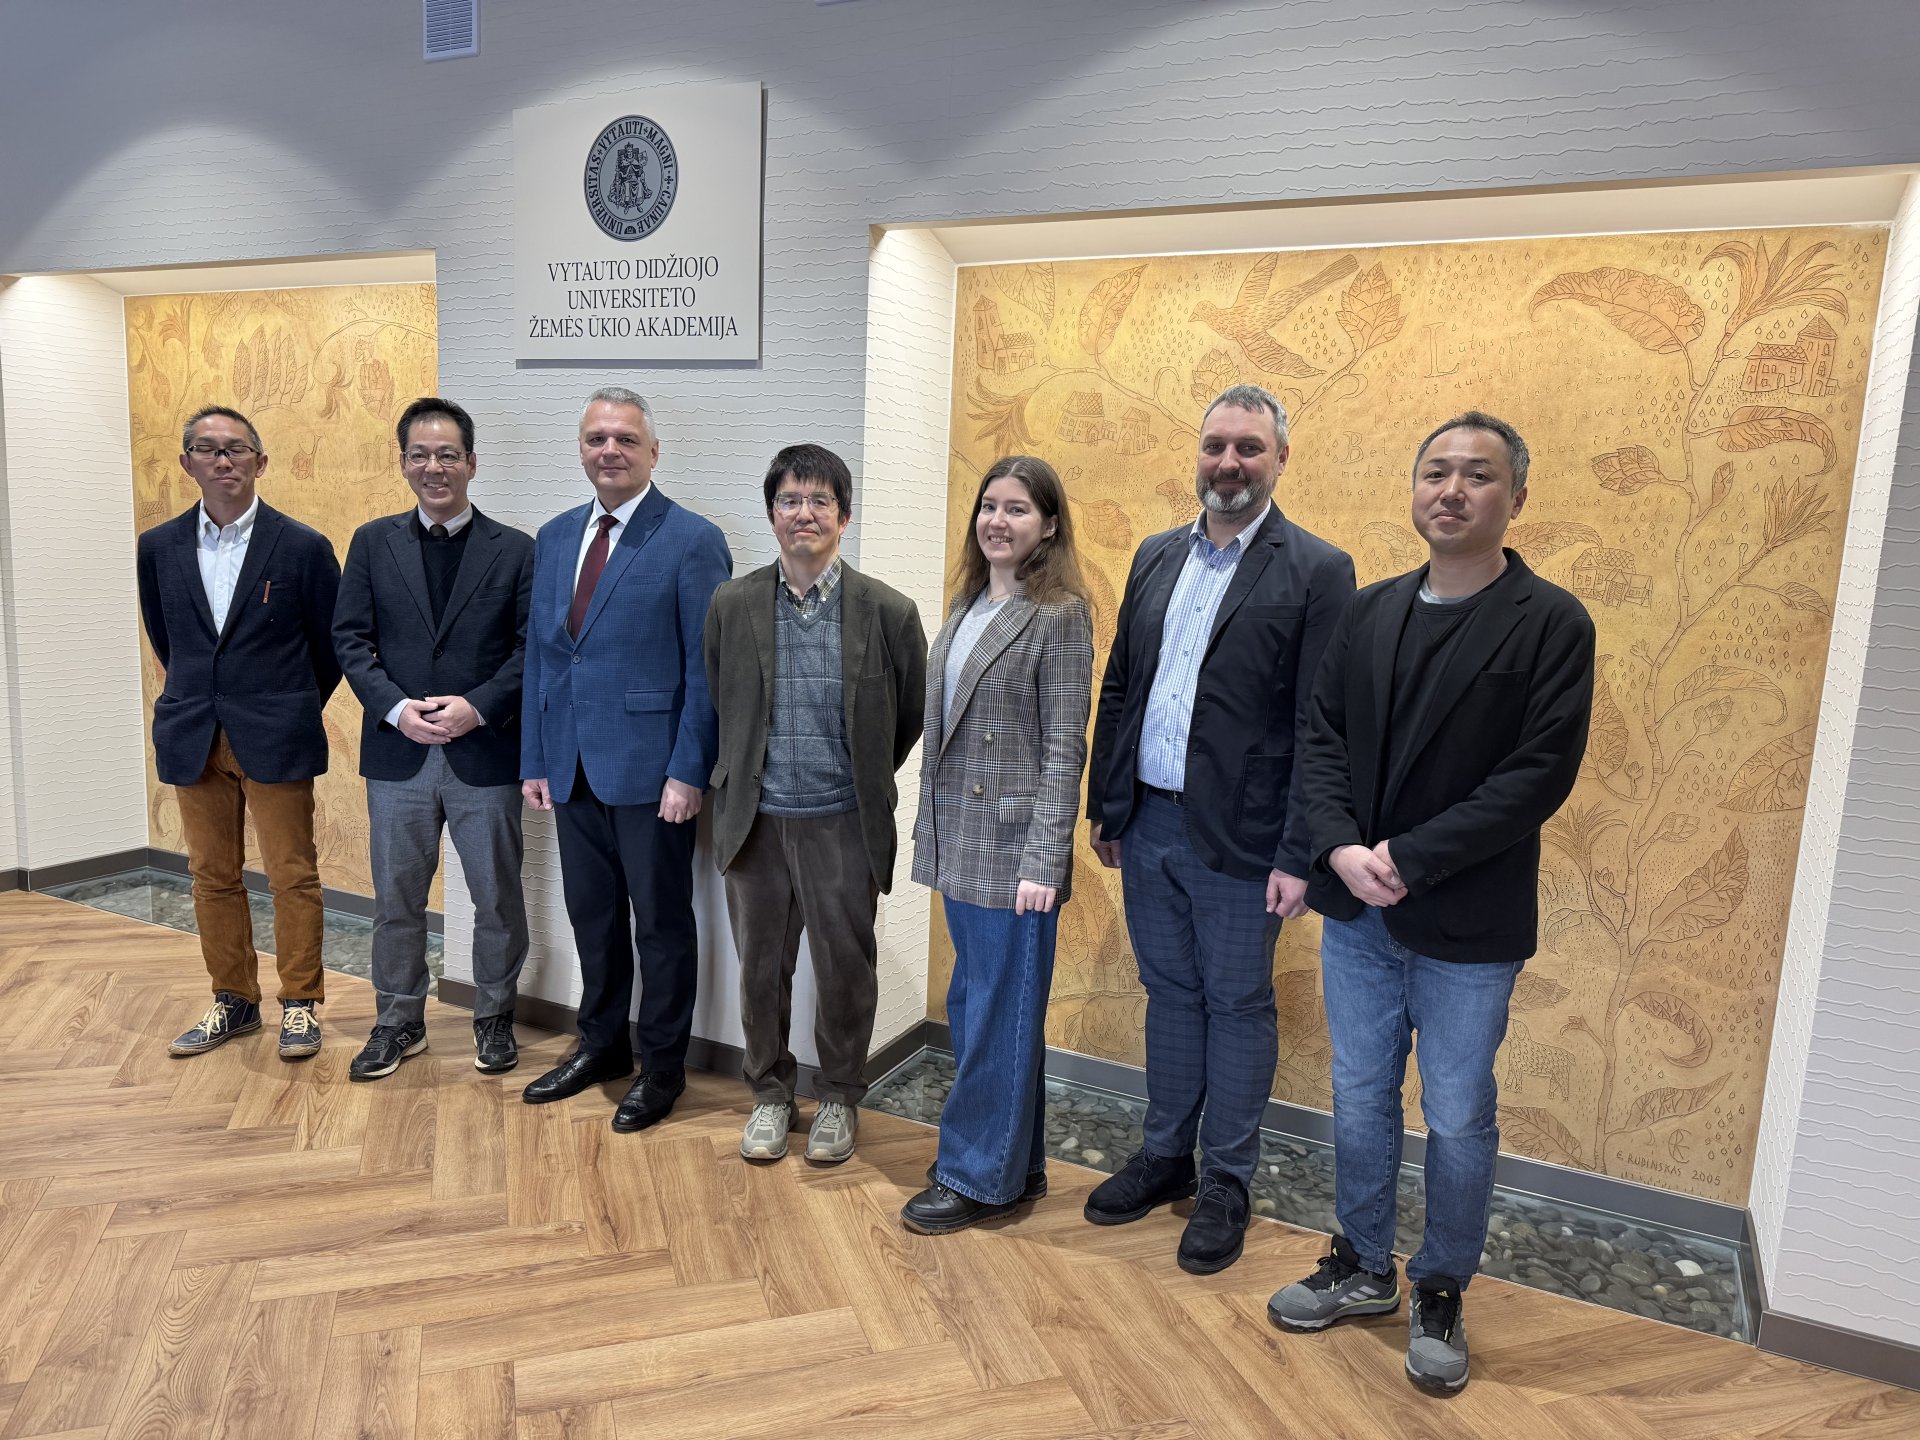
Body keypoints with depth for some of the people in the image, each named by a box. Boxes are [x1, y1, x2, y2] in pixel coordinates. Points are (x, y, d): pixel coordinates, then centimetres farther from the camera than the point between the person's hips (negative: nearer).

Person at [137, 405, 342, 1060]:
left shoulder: (303, 546, -6)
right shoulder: (158, 548, 4)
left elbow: (333, 641, 3)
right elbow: (163, 637, 18)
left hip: (276, 737, -4)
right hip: (193, 737, 4)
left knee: (293, 876, 2)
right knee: (212, 876, 12)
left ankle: (300, 1002, 14)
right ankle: (233, 999, 25)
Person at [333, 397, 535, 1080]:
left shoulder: (515, 550, 0)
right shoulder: (373, 542, 6)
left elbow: (533, 646, -4)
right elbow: (349, 638, 2)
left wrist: (478, 707, -17)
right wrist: (397, 708, -13)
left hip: (487, 755, -1)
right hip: (398, 754, 2)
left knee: (497, 899, 9)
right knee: (397, 900, 12)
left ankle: (493, 1017, 28)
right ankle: (399, 1022, 30)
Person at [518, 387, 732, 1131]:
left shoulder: (692, 540, -8)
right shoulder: (554, 537, 11)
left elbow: (706, 668, -11)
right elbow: (539, 652, 13)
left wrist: (688, 772, -15)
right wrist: (534, 759, 9)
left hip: (650, 768, -6)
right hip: (573, 767, 6)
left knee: (660, 922, 7)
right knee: (592, 914, 17)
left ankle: (661, 1066, 24)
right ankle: (601, 1043, 36)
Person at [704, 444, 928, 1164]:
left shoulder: (888, 611, -7)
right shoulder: (732, 604, 0)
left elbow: (912, 713, 6)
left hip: (842, 825, -2)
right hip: (755, 821, 2)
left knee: (845, 970, 9)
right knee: (761, 969, 13)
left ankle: (838, 1098, 31)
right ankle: (771, 1092, 34)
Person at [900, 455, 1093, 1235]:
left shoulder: (1059, 617, -10)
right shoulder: (967, 607, 12)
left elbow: (1063, 748, -14)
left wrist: (1043, 861, -17)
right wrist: (929, 826, 13)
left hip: (1012, 847, -8)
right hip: (958, 839, 8)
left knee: (1000, 1010, 4)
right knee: (973, 1004, 15)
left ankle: (979, 1174, 19)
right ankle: (1013, 1163, 30)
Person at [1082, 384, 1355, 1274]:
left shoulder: (1316, 571, -8)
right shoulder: (1156, 557, 10)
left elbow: (1322, 727, -12)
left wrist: (1299, 855, -15)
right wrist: (1104, 805, 11)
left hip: (1237, 836, -5)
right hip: (1147, 824, 5)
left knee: (1237, 1006, 8)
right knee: (1169, 991, 17)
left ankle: (1225, 1184, 25)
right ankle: (1165, 1157, 34)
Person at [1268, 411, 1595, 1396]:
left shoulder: (1552, 624, -8)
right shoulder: (1369, 612, 6)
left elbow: (1541, 774, -15)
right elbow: (1319, 736, 3)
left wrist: (1409, 860, -19)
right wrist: (1341, 848, -13)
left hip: (1468, 926, -4)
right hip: (1355, 909, 4)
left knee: (1458, 1122, 10)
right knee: (1360, 1100, 17)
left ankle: (1440, 1294, 32)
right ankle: (1363, 1267, 37)